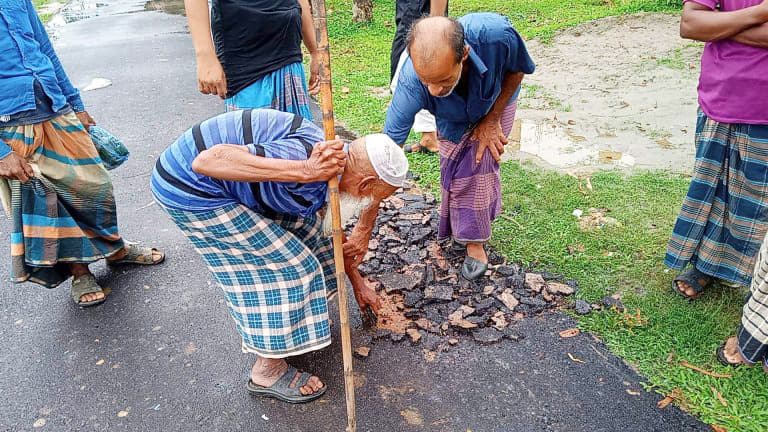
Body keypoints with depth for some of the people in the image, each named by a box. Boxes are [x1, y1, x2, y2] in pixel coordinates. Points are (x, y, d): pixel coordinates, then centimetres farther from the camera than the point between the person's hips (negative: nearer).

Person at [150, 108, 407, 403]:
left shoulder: (325, 168, 1)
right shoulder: (308, 155, -29)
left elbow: (330, 230, 19)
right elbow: (206, 161, -34)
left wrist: (358, 283, 28)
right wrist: (304, 171, -40)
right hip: (191, 190, -9)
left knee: (307, 224, 15)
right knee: (290, 266, -5)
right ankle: (267, 372, 12)